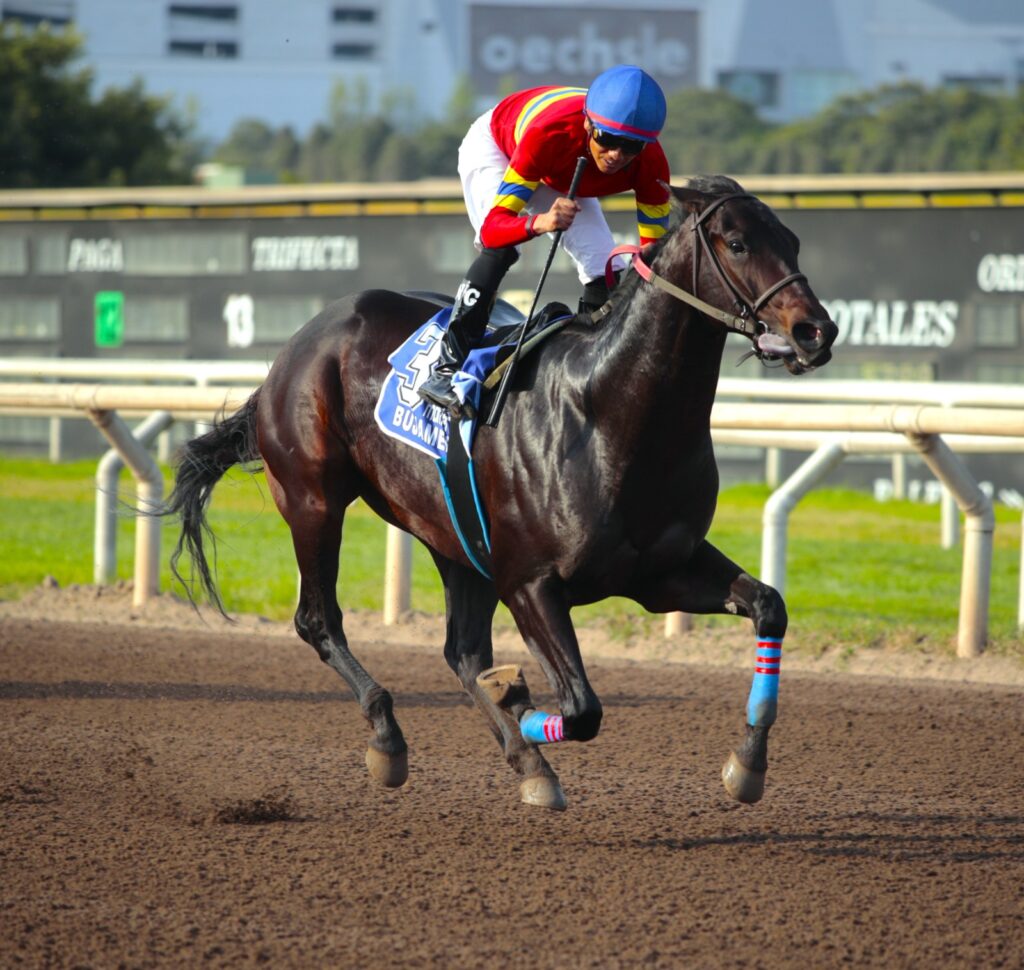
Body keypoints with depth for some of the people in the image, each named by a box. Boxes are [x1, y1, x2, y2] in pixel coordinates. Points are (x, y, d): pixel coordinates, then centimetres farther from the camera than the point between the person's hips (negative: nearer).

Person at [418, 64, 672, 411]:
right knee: (501, 249, -30)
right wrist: (539, 223, -68)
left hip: (562, 180, 5)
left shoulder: (650, 163, -35)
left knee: (606, 273, -7)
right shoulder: (548, 134, -47)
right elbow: (492, 228, -48)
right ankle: (446, 369, -27)